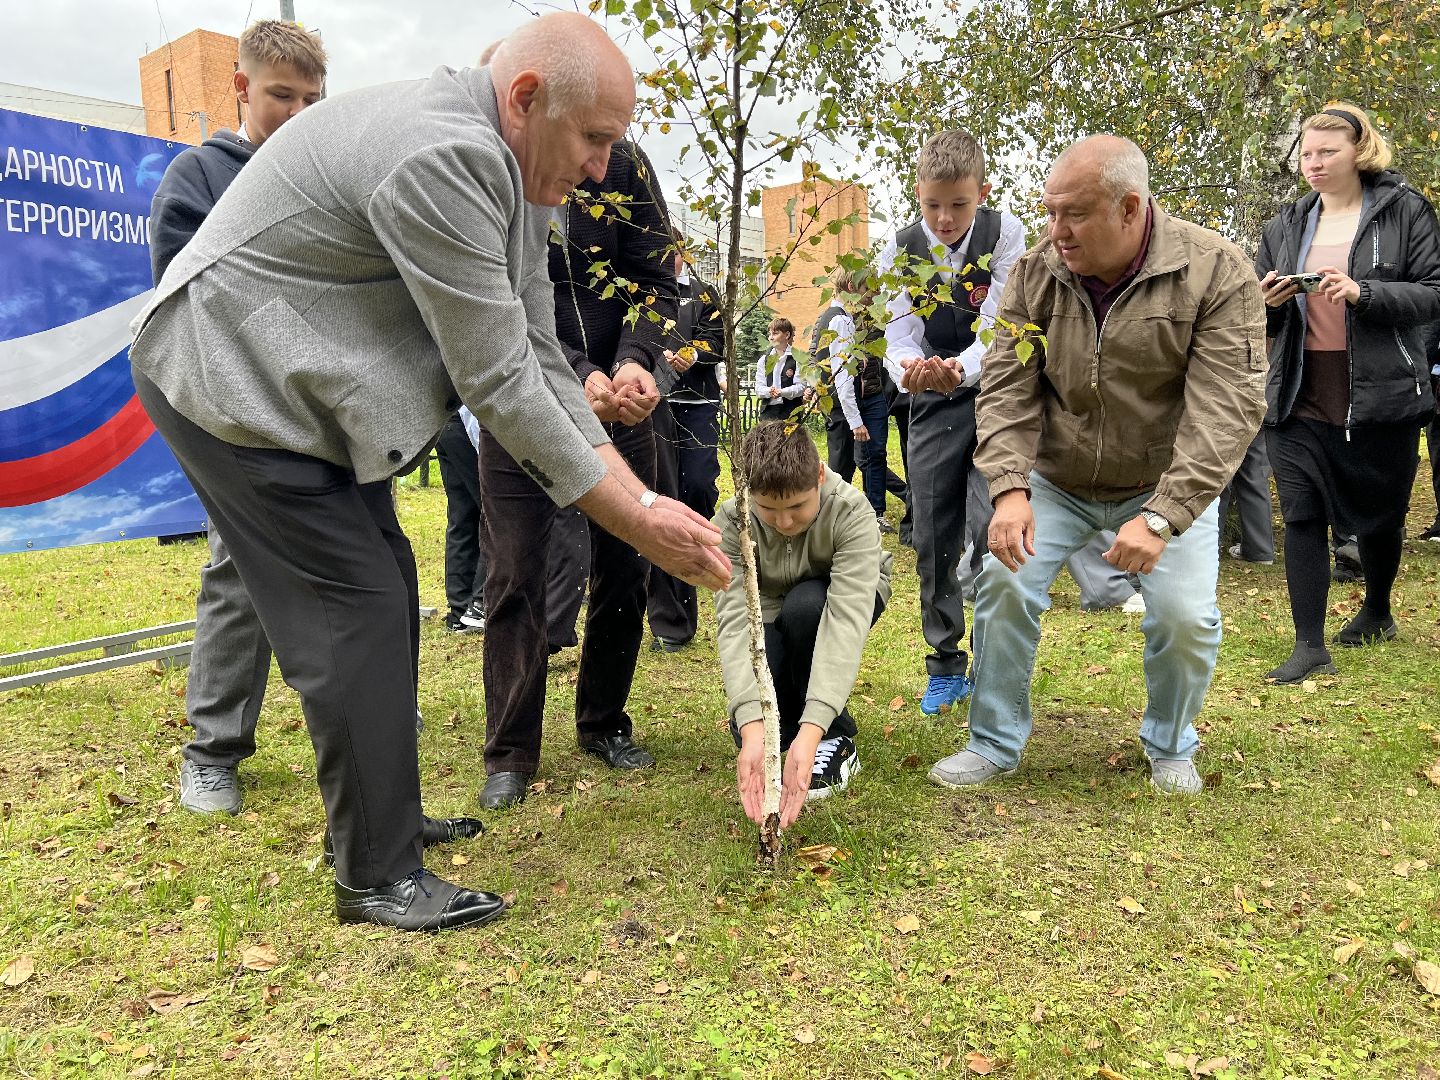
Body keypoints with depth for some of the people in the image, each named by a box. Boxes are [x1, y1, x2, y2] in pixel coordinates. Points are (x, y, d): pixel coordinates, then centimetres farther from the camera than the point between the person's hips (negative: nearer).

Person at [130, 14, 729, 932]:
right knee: (359, 607, -10)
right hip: (230, 378, -10)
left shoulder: (512, 175, 3)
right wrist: (639, 523, -21)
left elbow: (539, 361, 2)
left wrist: (643, 496, -6)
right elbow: (499, 384, -27)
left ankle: (379, 815, 28)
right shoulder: (442, 158, -28)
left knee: (385, 589, 12)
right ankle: (378, 876, 4)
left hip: (300, 384, 10)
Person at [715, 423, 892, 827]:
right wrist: (752, 730, -52)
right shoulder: (730, 522, -29)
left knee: (803, 604, -37)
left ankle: (835, 741, -16)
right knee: (747, 728, -23)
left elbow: (846, 618, -44)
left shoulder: (851, 512, -35)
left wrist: (811, 731, -55)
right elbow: (733, 621, -37)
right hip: (774, 615, 1)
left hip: (841, 598, -1)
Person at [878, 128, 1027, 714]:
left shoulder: (1005, 233, -9)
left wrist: (960, 369, -39)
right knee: (933, 538, 1)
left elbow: (997, 324, -18)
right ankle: (946, 665, 14)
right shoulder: (899, 253, -5)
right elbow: (900, 337, -12)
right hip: (934, 405, 2)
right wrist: (908, 372, -37)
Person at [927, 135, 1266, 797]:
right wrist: (1010, 488, -25)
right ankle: (995, 744, 9)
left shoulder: (1216, 272, -18)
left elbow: (1225, 409, -23)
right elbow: (1007, 388, -10)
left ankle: (1170, 746, 17)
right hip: (1057, 480, 2)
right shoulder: (1036, 272, -9)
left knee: (1185, 615, -15)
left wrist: (1162, 517, -32)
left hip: (1167, 486, -2)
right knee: (1005, 584, -13)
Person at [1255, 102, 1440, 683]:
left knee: (1380, 513, 13)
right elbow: (1262, 318, 15)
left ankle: (1377, 609, 40)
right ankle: (1310, 646, 0)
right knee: (1301, 515, -5)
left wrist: (1364, 293, -22)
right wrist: (1268, 302, -8)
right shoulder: (1285, 226, 10)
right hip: (1300, 396, 3)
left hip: (1381, 393, -2)